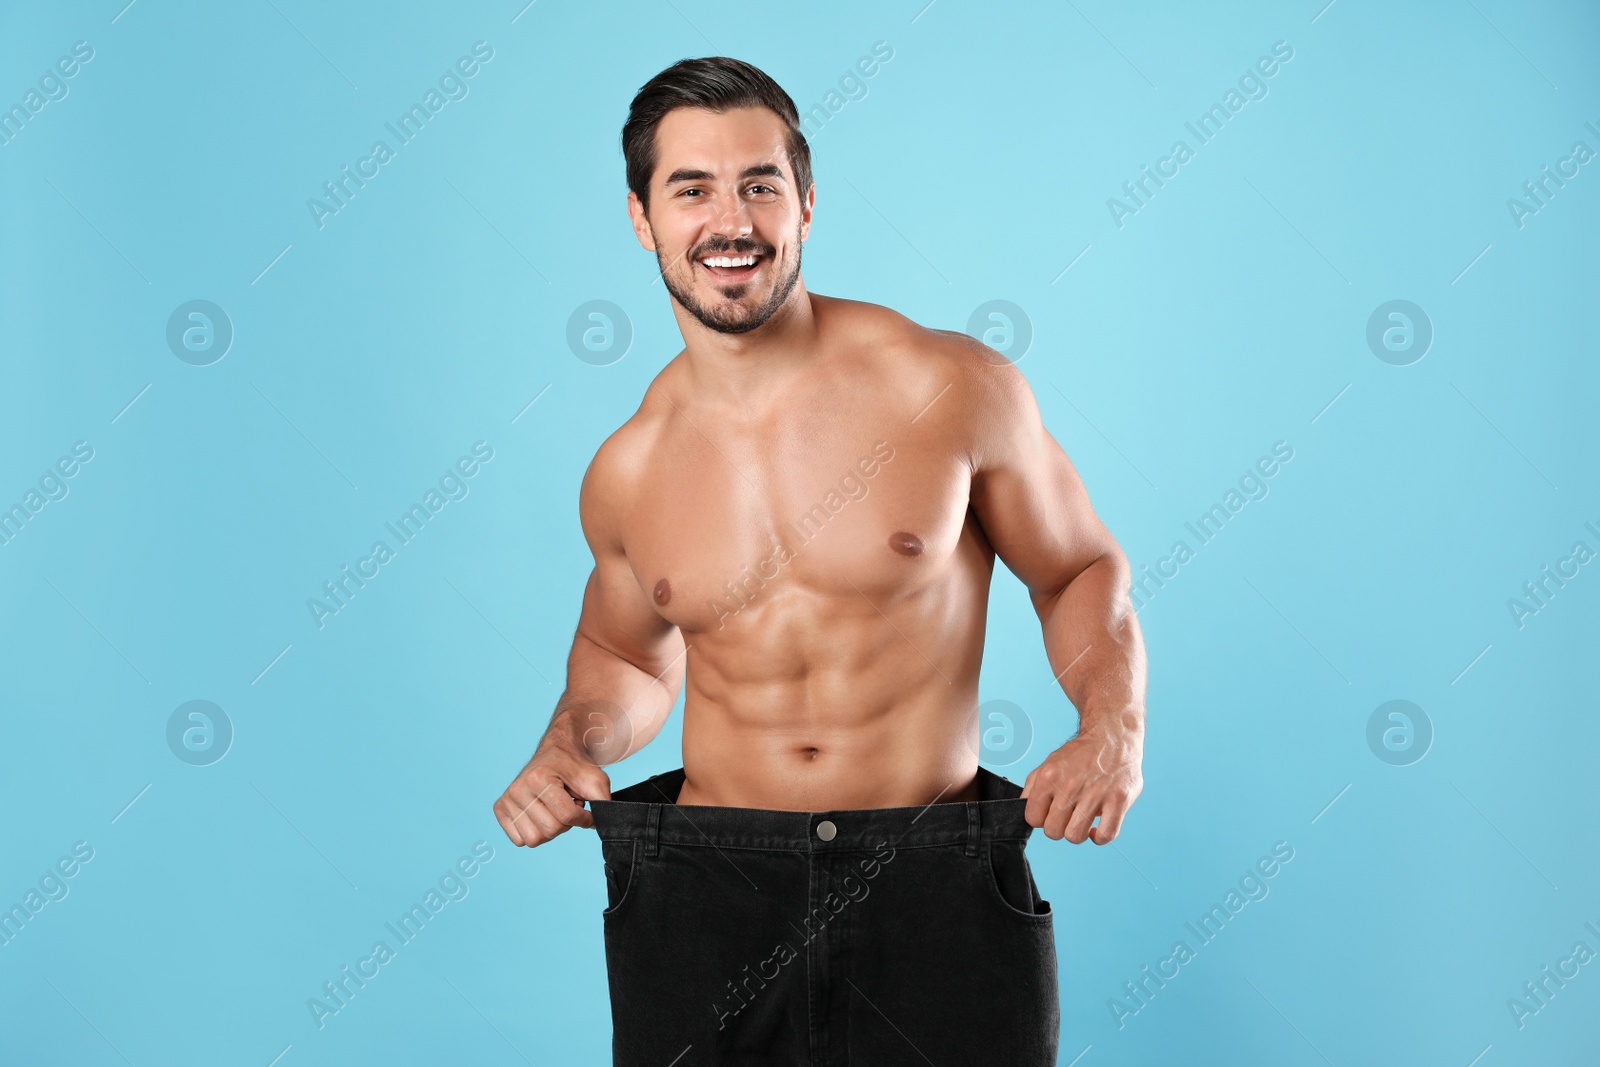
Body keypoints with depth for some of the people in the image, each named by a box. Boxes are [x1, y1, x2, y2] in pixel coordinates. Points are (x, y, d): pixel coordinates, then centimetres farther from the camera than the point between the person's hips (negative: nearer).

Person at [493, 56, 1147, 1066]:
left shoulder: (955, 387, -6)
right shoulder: (627, 475, 3)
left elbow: (1082, 573, 6)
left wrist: (1114, 726, -11)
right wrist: (571, 743, 1)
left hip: (934, 891, -2)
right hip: (705, 895, 2)